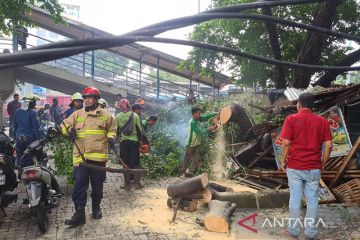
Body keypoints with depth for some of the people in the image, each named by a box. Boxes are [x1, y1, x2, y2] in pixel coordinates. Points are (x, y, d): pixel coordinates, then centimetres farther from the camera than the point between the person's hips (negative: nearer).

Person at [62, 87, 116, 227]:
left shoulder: (106, 115, 5)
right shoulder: (77, 114, 10)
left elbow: (112, 130, 14)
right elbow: (65, 124, 14)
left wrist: (111, 138, -6)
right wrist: (69, 130, -7)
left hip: (98, 156, -1)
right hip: (81, 156, 1)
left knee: (97, 185, 12)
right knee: (79, 185, -2)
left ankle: (96, 207, 32)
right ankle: (79, 214, 6)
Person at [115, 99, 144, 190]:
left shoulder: (118, 117, -2)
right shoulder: (135, 115, -4)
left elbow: (116, 130, 3)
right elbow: (139, 129, -2)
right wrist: (139, 140, 9)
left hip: (123, 142, 0)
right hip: (134, 141, 0)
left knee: (126, 163, 7)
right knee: (135, 163, 9)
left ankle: (127, 184, 10)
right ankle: (137, 183, 11)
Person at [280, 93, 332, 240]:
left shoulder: (291, 119, -7)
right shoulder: (322, 121, 1)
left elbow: (286, 143, -11)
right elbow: (328, 145, -1)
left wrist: (283, 161, 1)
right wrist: (323, 163, 10)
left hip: (294, 167, -2)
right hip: (314, 168, 2)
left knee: (295, 199, 8)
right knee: (312, 200, 12)